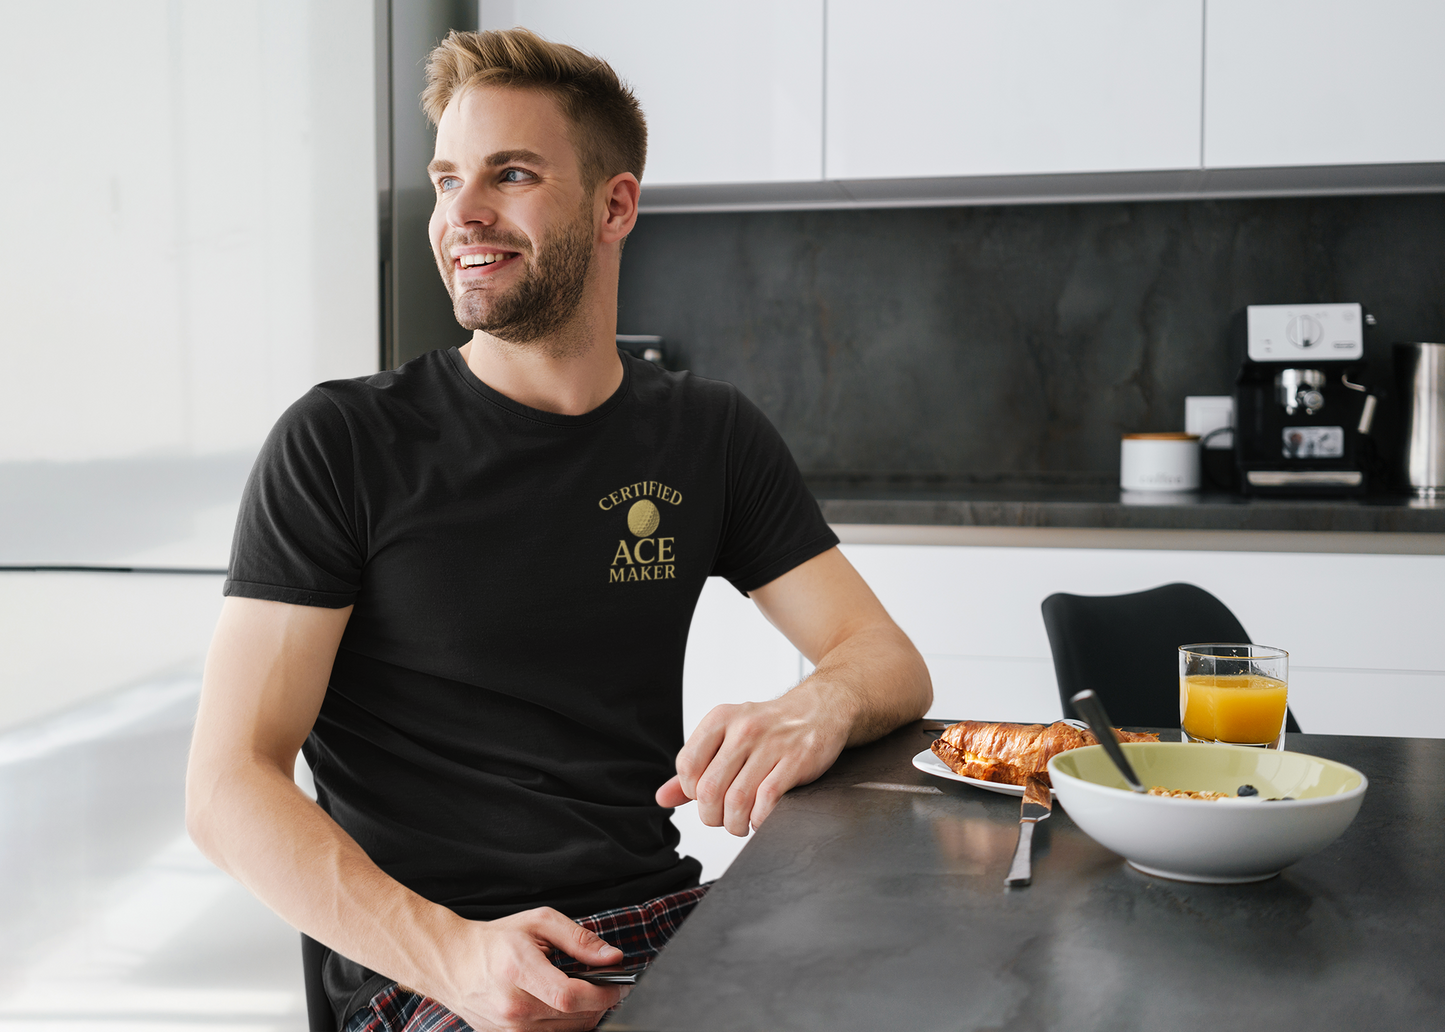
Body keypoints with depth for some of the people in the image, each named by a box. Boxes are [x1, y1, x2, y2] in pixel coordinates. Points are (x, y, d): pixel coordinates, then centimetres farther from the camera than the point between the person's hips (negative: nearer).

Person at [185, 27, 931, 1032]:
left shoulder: (707, 434, 9)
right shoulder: (340, 444, -4)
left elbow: (891, 660, 6)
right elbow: (230, 784, -8)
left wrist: (814, 712, -18)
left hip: (663, 918, 4)